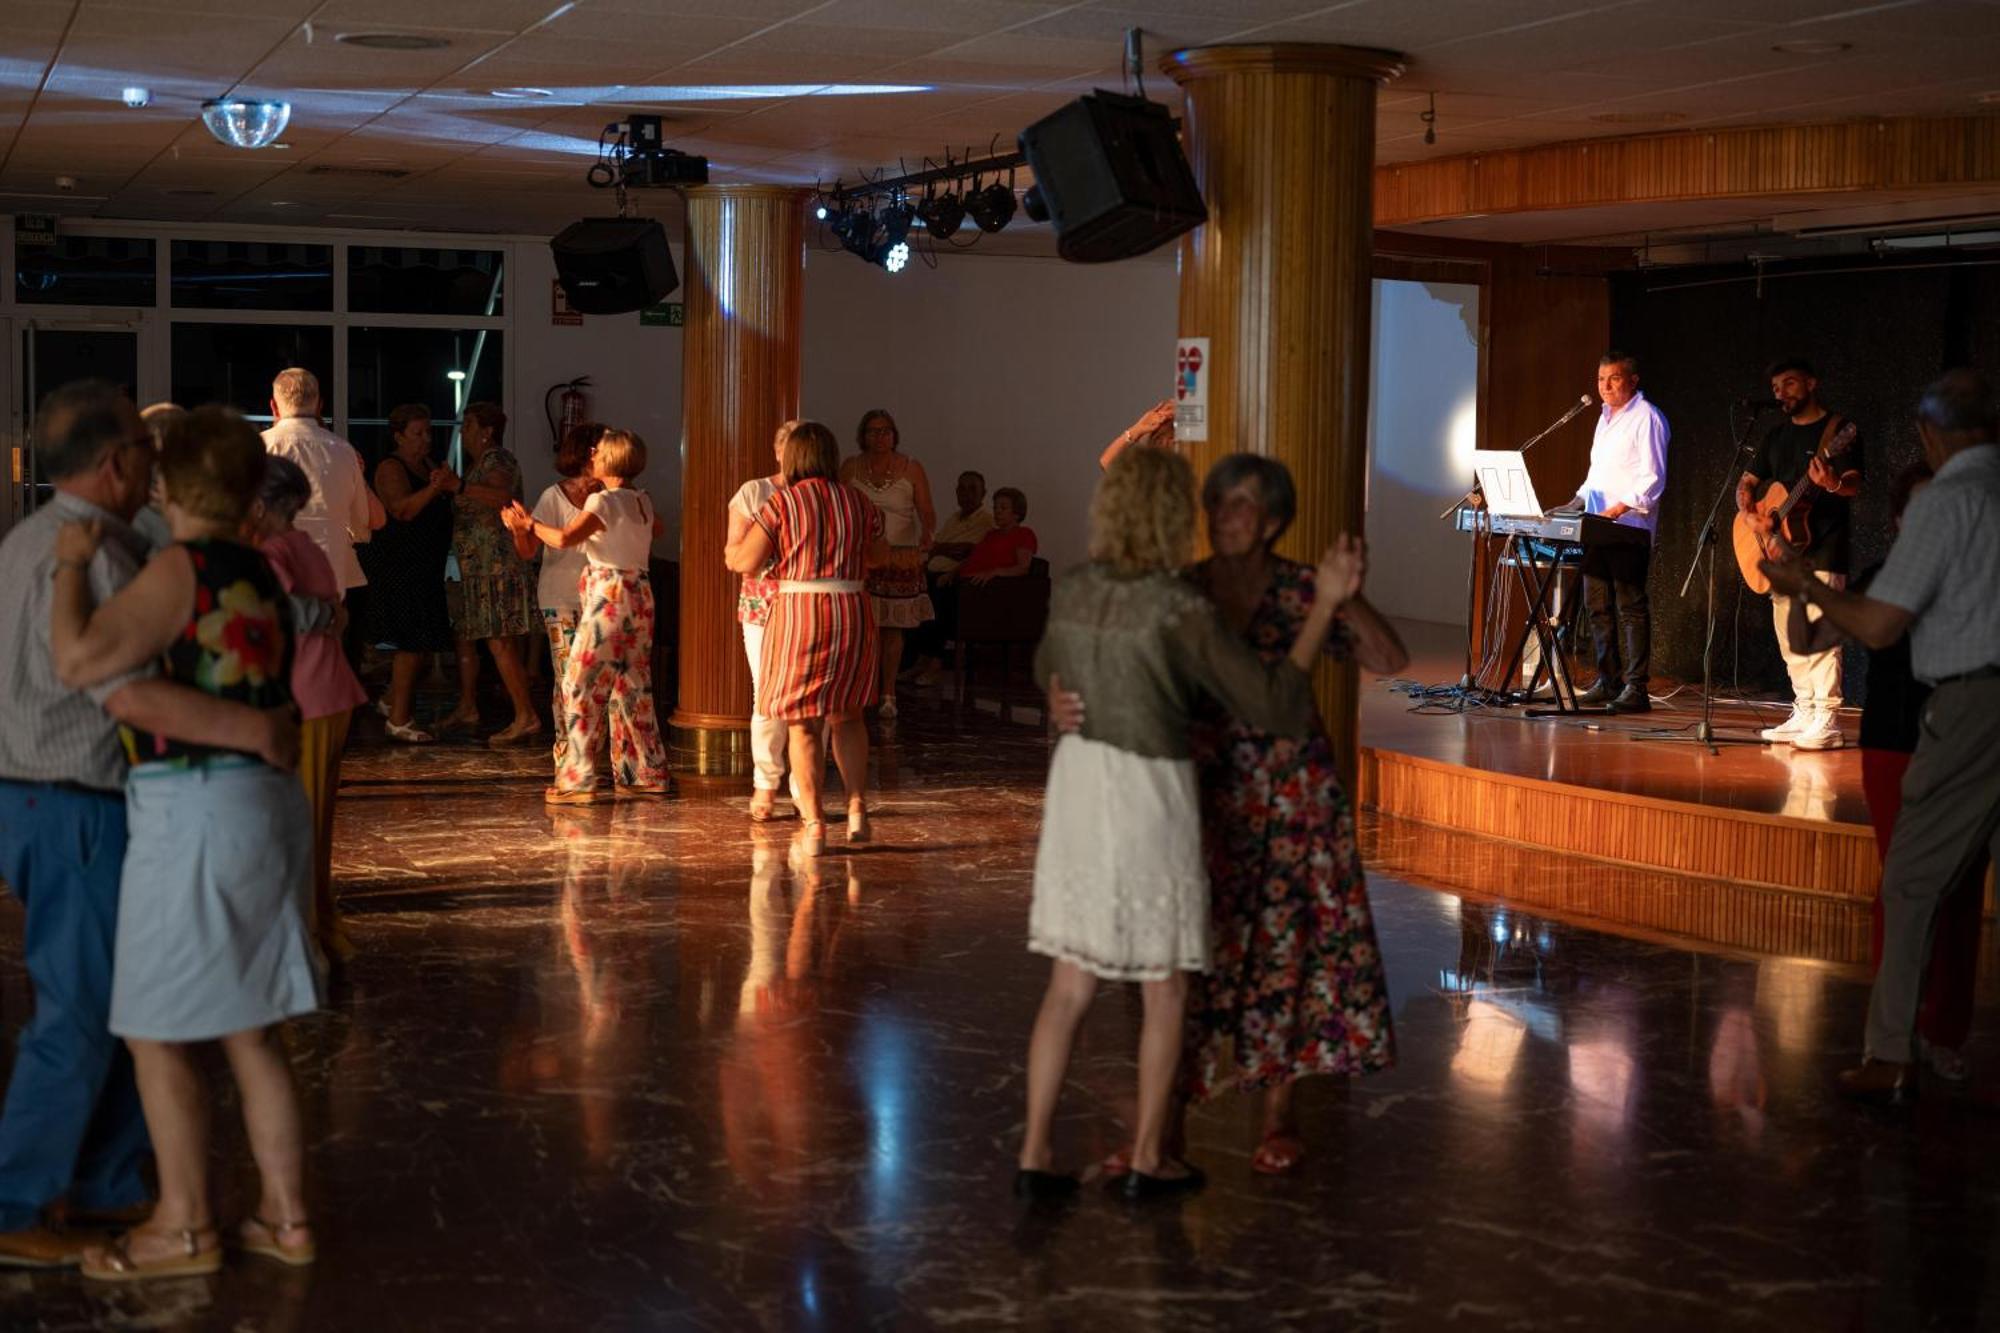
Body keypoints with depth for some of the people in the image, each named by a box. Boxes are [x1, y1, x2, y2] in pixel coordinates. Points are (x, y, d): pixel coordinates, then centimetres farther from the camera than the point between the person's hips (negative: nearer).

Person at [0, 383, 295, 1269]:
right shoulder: (92, 559, -21)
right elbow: (130, 697, -32)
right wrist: (254, 728, -29)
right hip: (79, 815, -10)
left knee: (122, 1000, 17)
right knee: (79, 1018, 0)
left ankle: (106, 1186, 24)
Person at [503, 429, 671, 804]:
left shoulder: (603, 501, -12)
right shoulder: (643, 501, 10)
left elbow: (564, 538, -23)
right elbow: (656, 529, 33)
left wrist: (528, 524, -8)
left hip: (608, 596, -8)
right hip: (639, 594, 8)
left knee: (583, 685, -3)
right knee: (632, 686, 14)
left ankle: (578, 779, -5)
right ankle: (648, 773, 18)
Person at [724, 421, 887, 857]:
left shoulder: (782, 502, -6)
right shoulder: (858, 501, 5)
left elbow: (747, 562, -6)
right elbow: (881, 554, 18)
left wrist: (733, 550, 17)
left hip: (799, 611, -3)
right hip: (853, 611, 3)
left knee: (803, 724, 5)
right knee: (847, 716, 19)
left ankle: (814, 825, 3)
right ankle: (857, 810, 13)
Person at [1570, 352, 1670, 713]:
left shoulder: (1646, 418, -6)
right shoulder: (1605, 417, 21)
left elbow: (1653, 479, -13)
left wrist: (1618, 508, -22)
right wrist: (1579, 500, 15)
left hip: (1629, 529, -9)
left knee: (1631, 608, -8)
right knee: (1598, 606, 9)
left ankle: (1636, 688, -7)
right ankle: (1608, 681, 16)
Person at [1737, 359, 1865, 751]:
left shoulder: (1837, 428, -4)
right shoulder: (1778, 435, 17)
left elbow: (1854, 485, -15)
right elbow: (1746, 483, 18)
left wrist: (1832, 483, -39)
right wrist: (1751, 516, -3)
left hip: (1821, 548, -8)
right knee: (1790, 637, 9)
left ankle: (1826, 719, -13)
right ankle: (1804, 714, 16)